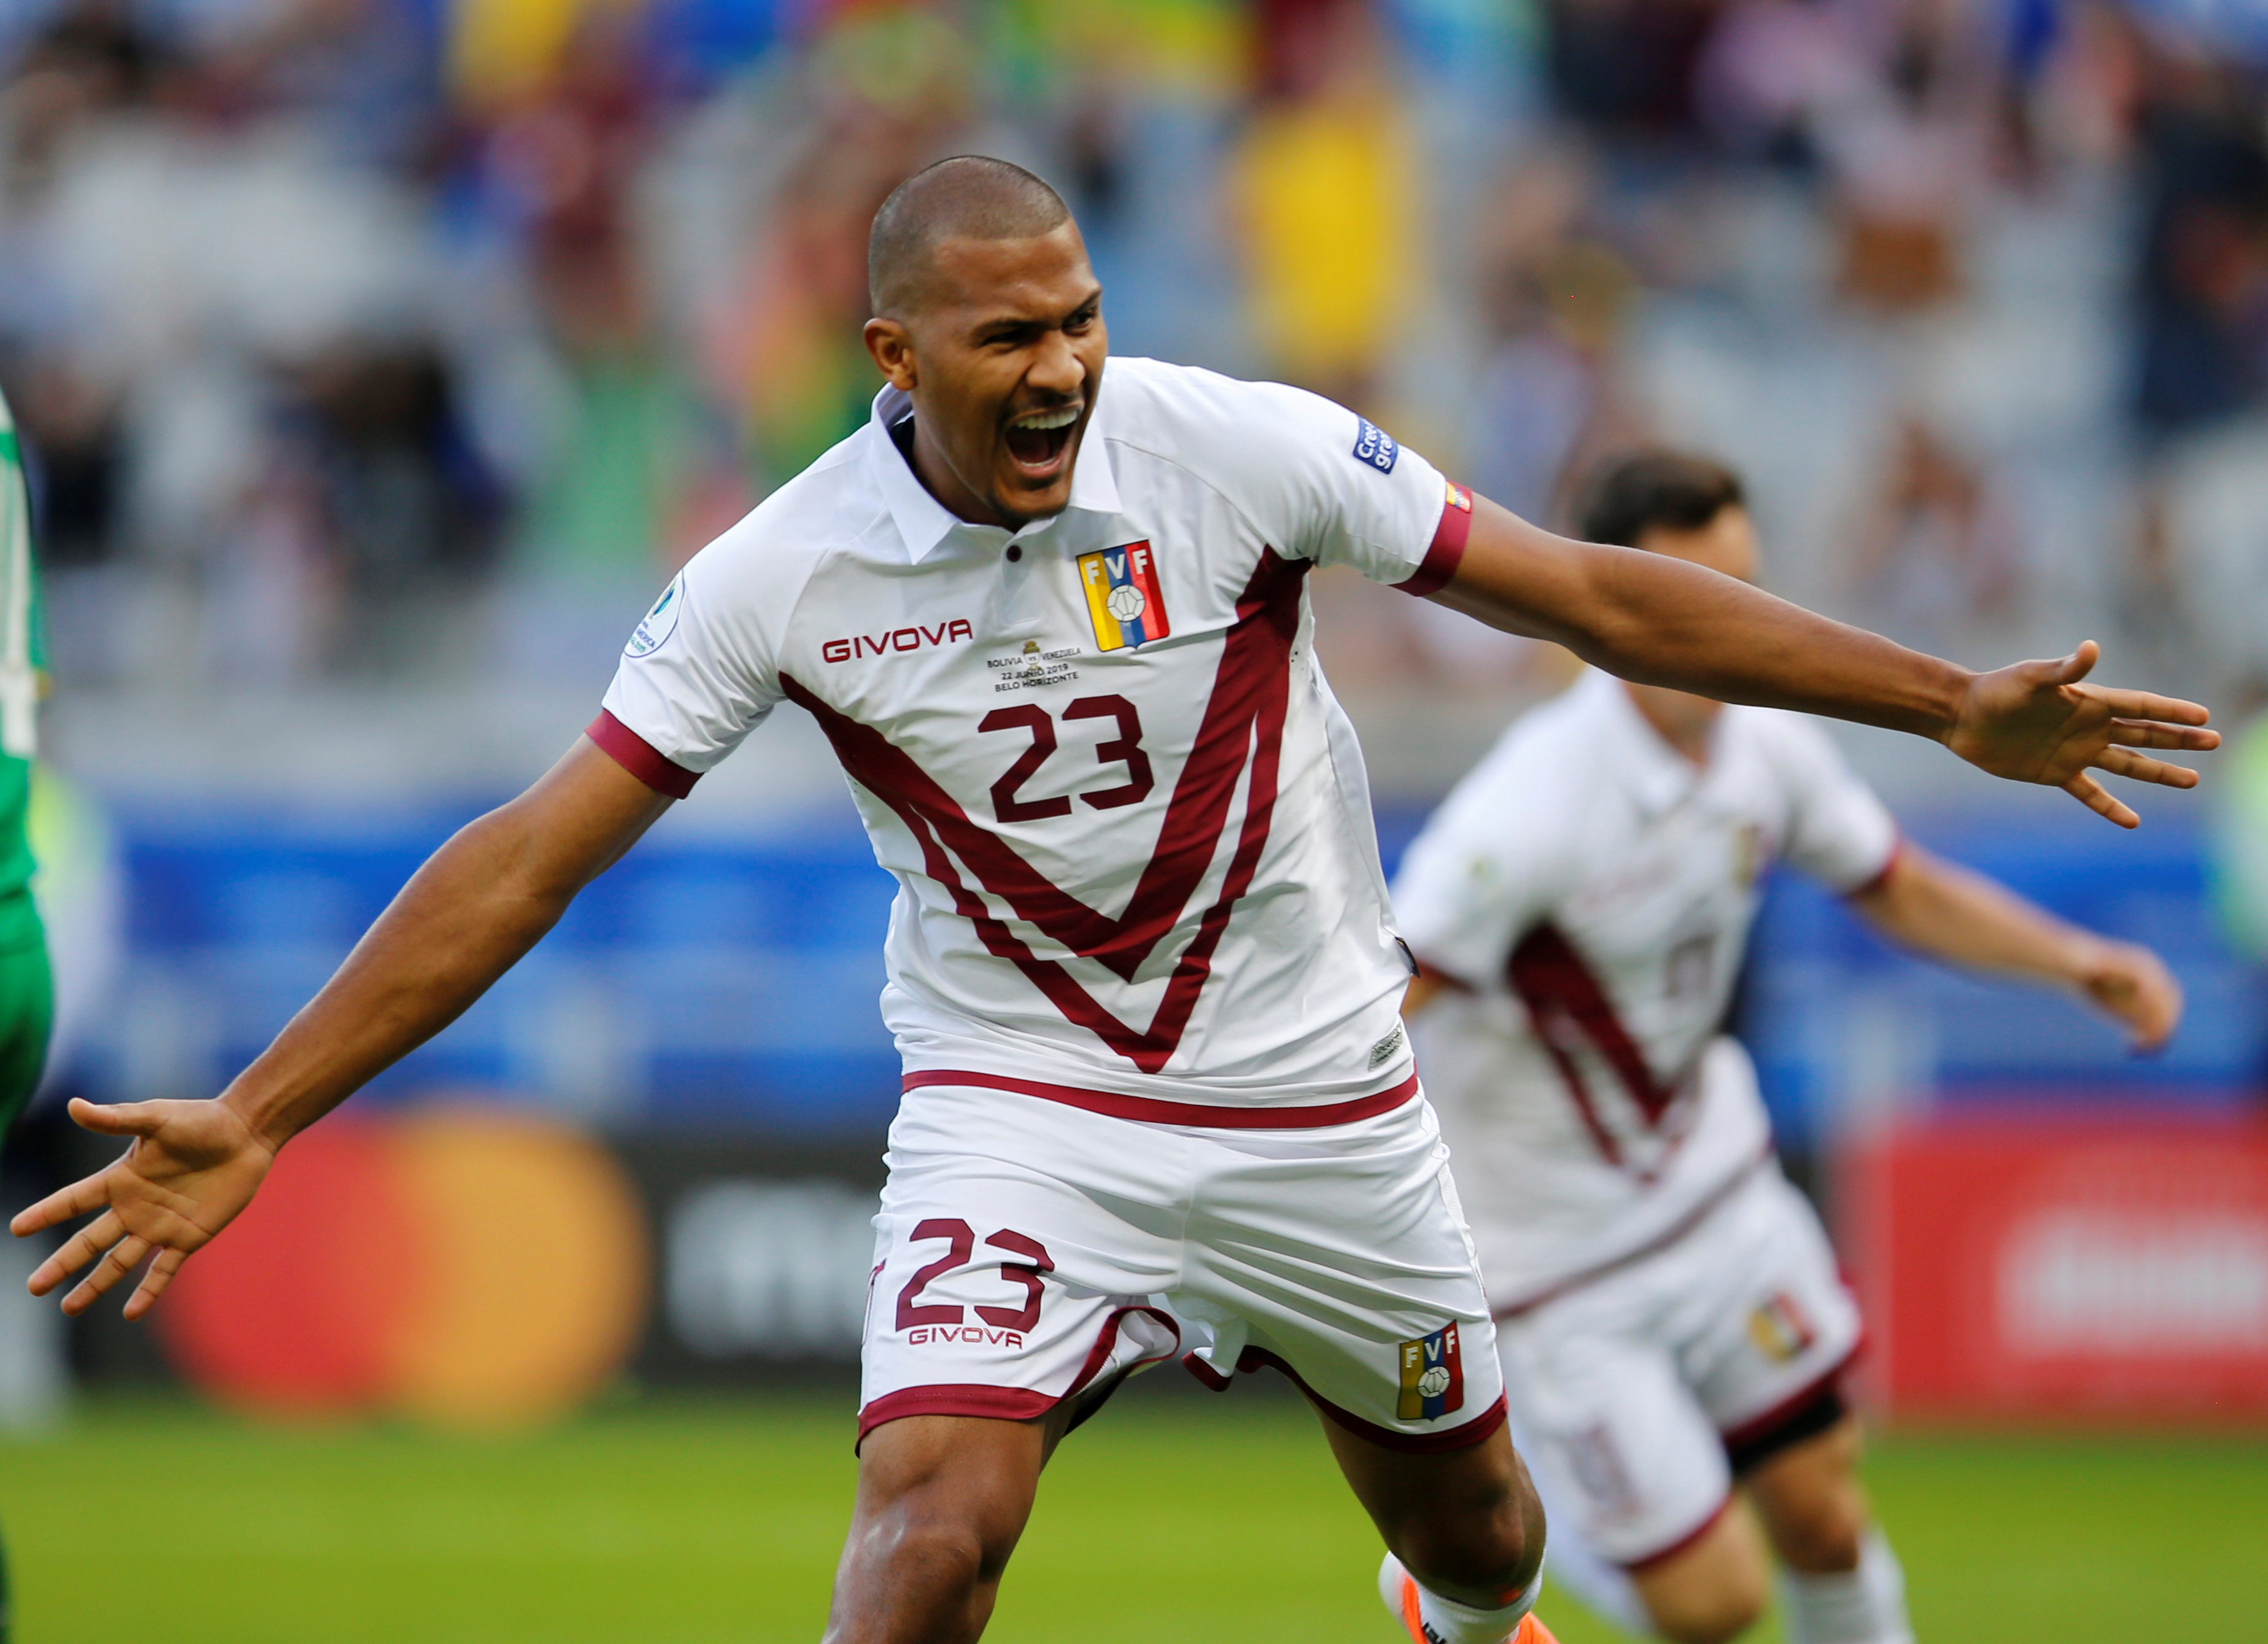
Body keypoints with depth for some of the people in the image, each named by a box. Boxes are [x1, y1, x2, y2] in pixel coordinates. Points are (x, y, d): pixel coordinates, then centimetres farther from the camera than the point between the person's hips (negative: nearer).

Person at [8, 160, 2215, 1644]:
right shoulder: (792, 571, -14)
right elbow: (536, 850, -10)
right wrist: (251, 1122, -13)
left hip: (1318, 1101, 2)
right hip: (1017, 1111, -1)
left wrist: (1957, 708, -9)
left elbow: (1594, 597, -9)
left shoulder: (1233, 451, -15)